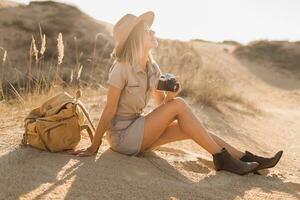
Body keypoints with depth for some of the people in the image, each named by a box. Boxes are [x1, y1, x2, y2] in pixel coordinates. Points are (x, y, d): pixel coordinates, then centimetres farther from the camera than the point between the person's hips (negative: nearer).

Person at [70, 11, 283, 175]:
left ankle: (247, 158, -4)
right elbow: (109, 111, -18)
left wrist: (169, 95, -16)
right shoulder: (121, 69, -20)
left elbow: (162, 103, 7)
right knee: (179, 105, -19)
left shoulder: (153, 68, 2)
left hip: (138, 130, 7)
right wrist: (94, 148, -15)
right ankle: (222, 158, -15)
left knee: (190, 128, -8)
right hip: (122, 136, -7)